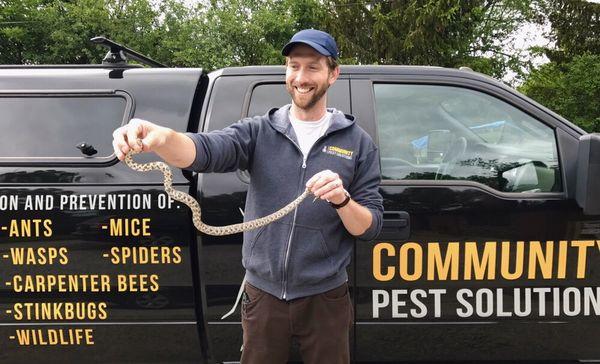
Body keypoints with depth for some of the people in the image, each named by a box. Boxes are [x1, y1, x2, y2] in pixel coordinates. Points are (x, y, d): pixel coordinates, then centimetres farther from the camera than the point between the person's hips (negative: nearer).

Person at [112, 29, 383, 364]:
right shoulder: (260, 131, -1)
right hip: (263, 295, 1)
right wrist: (162, 137, -42)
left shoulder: (359, 143, -2)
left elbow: (371, 228, -3)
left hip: (325, 299, -1)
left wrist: (342, 199, -24)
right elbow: (207, 150, -20)